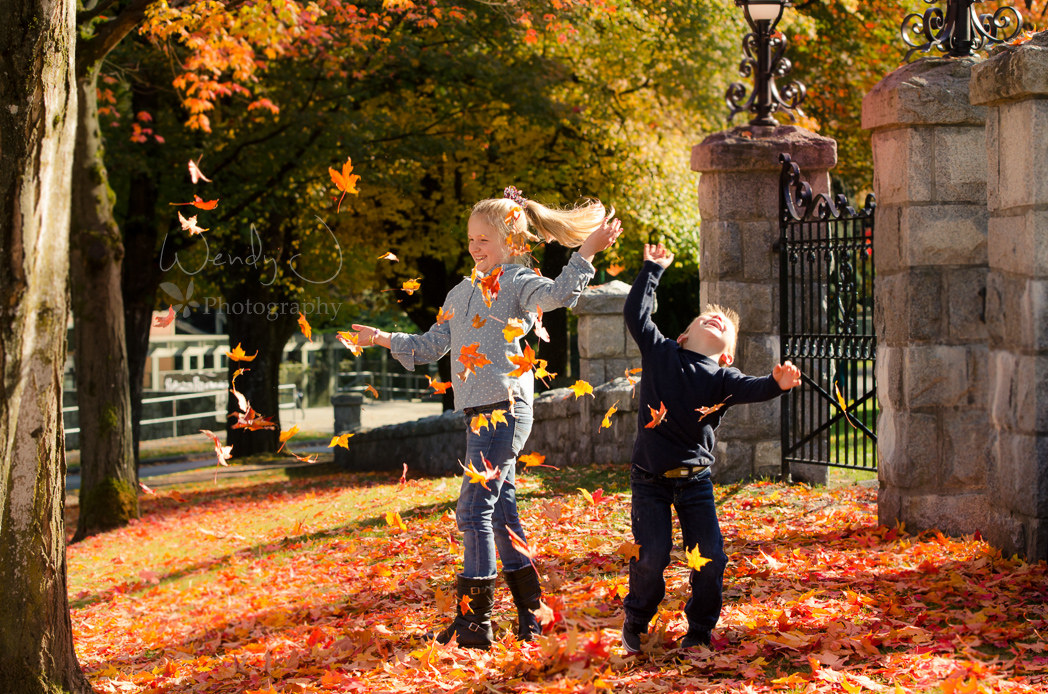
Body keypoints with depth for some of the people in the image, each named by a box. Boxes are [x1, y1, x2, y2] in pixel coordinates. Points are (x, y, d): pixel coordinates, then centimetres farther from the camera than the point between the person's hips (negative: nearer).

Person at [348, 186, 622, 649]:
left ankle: (475, 622, -7)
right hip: (481, 413, 9)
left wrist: (586, 252, -32)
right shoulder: (461, 293, 21)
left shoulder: (516, 281, -4)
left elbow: (556, 294, -24)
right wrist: (387, 340, 15)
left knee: (475, 509, -11)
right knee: (502, 512, 12)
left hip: (505, 408, -9)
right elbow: (430, 347, 25)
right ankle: (530, 615, 21)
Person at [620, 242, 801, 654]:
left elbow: (751, 389, -20)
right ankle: (635, 623, 16)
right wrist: (652, 270, 4)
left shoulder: (721, 379, -1)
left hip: (695, 480, 1)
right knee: (652, 556, -8)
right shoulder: (660, 353, 2)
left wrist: (777, 384, -41)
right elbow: (636, 314, 1)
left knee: (710, 558, -3)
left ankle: (700, 631, 17)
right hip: (650, 478, -1)